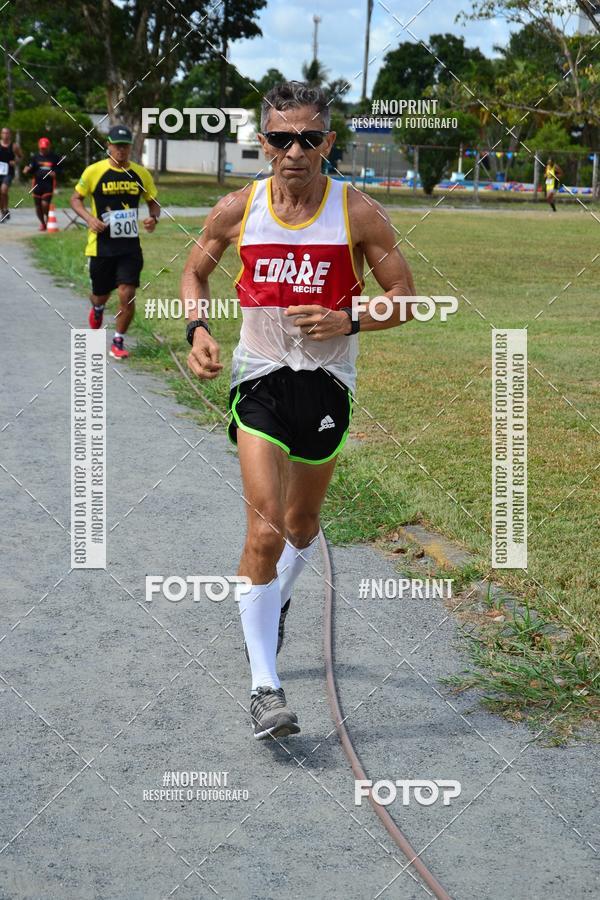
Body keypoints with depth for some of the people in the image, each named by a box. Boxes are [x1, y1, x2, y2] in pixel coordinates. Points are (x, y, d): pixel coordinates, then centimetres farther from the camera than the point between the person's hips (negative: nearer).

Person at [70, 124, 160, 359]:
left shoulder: (141, 173, 2)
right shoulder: (94, 171, -6)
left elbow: (153, 201, 14)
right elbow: (76, 198, 4)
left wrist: (153, 218, -8)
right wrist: (89, 218, -14)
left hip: (130, 245, 1)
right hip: (101, 245, -1)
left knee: (127, 295, -11)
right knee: (101, 295, 12)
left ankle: (118, 342, 8)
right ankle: (97, 309, 52)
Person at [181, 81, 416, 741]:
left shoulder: (357, 213, -8)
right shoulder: (238, 210, -5)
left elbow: (404, 298, -2)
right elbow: (195, 272, 12)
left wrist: (347, 321, -19)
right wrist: (198, 329, -6)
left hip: (327, 383, 1)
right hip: (260, 378, -1)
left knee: (301, 524, 18)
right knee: (265, 530, -15)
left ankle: (276, 600, 52)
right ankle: (264, 686, -9)